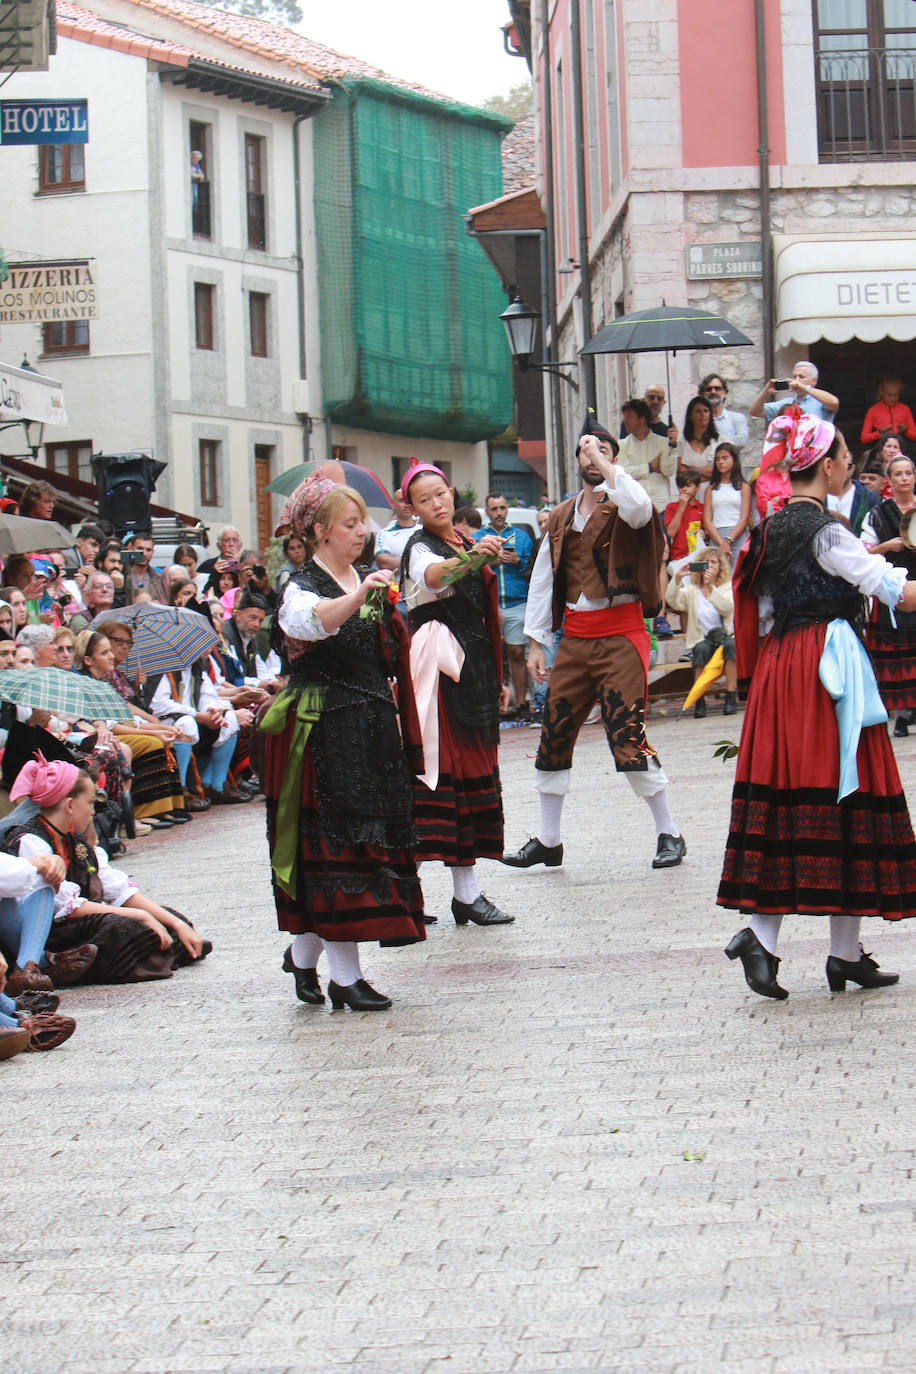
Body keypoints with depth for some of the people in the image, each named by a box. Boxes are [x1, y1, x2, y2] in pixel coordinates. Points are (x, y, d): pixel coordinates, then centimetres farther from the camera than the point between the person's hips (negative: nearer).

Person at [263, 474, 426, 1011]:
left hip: (372, 725, 8)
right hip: (326, 729, -8)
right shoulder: (303, 586, -7)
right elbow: (312, 621, -34)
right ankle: (346, 975, -4)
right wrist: (359, 595, -48)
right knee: (338, 842, -8)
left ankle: (304, 952, 21)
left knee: (375, 834, 8)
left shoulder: (366, 580, 16)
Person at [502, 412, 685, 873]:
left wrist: (604, 462, -19)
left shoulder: (622, 506, -2)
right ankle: (548, 841, 19)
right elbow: (543, 577, 18)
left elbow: (638, 506, -29)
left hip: (620, 634, -6)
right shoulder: (562, 516, 15)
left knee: (627, 736, -12)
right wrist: (536, 641, 14)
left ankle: (669, 834, 1)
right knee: (553, 735, 7)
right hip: (574, 637, 6)